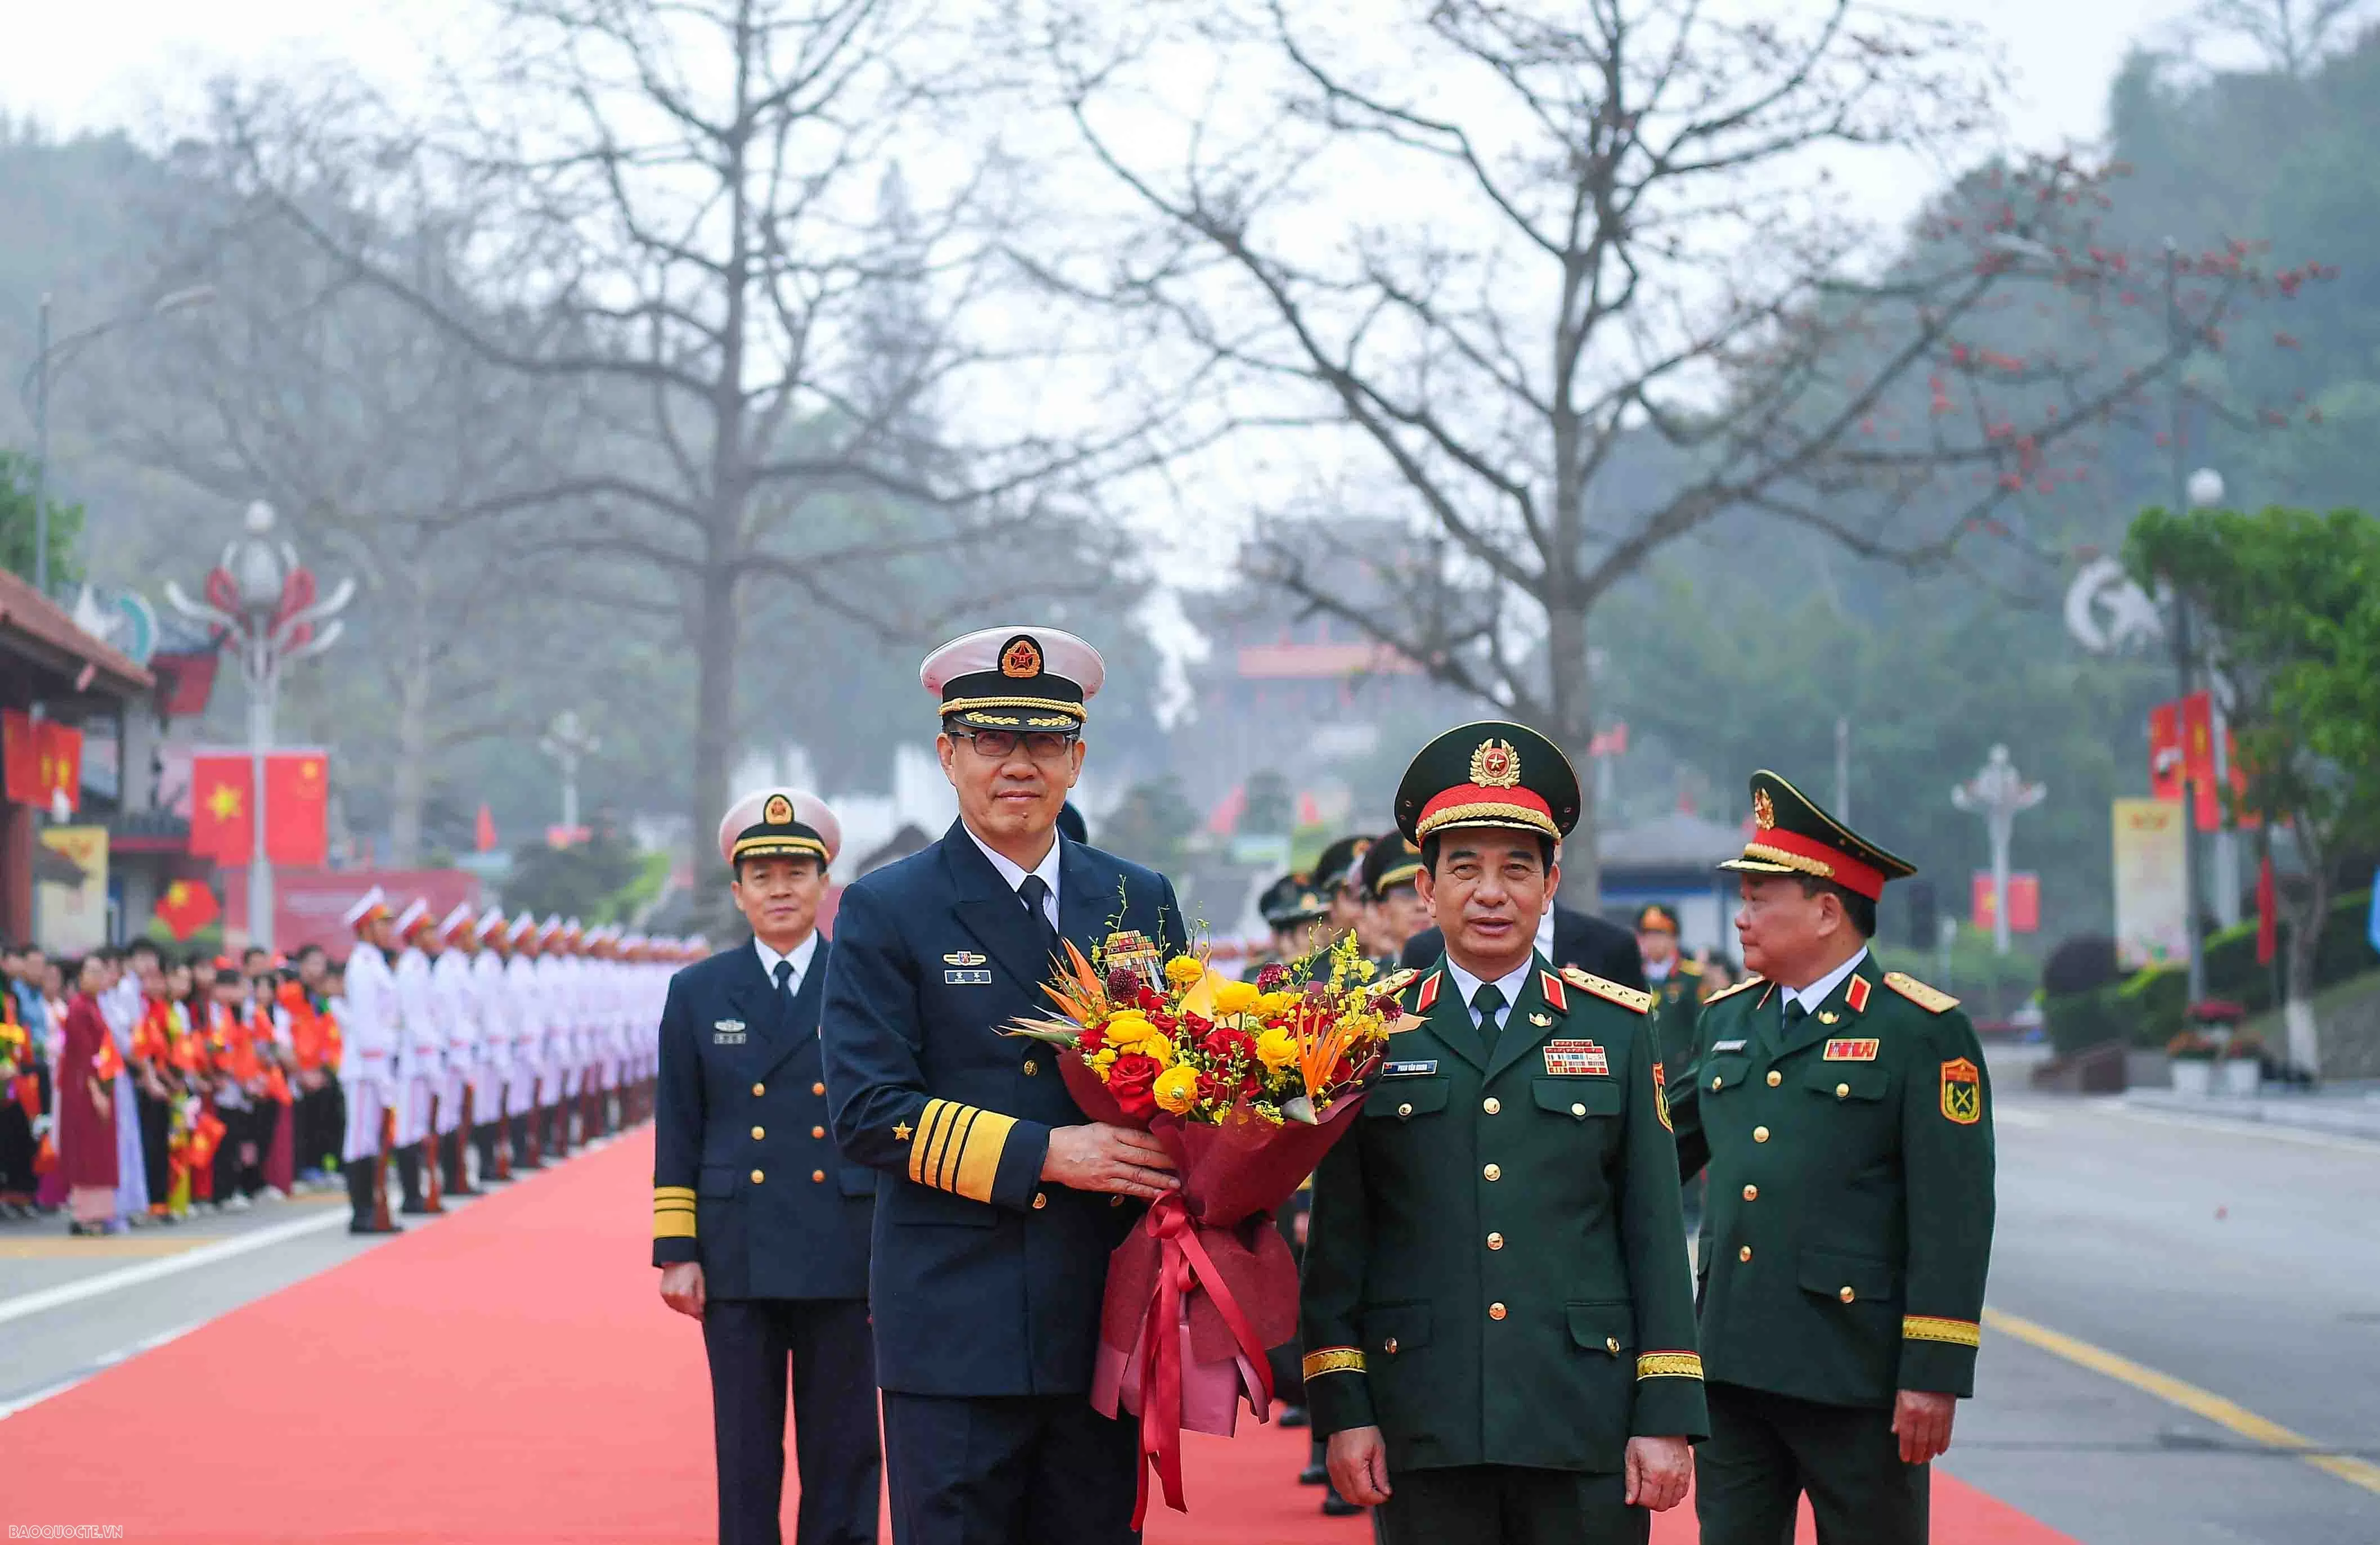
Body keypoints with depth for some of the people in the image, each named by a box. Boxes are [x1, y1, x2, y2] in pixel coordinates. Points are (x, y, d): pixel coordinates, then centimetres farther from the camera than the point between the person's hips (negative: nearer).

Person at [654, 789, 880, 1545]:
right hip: (738, 1258, 1)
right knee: (746, 1458, 3)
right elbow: (678, 1134, 8)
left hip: (845, 1256, -1)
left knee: (843, 1454, 3)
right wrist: (676, 1252, 1)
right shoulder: (697, 993, 8)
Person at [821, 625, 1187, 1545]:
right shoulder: (885, 913, -1)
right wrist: (1043, 1155, -18)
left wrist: (1173, 1171, -7)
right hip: (956, 1325, -4)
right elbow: (866, 1111, -9)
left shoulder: (1140, 902, 12)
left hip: (1104, 1324, 4)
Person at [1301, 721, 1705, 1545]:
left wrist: (1668, 1415, -1)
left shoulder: (1619, 1030, 8)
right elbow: (1336, 1237, 6)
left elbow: (1655, 1230, 5)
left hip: (1587, 1427, 0)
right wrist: (1342, 1407, -1)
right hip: (1423, 1430, 0)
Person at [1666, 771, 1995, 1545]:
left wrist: (1934, 1375, -15)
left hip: (1856, 1376, -5)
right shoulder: (1725, 1023, 12)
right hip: (1733, 1366, 6)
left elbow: (1953, 1218, -10)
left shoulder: (1923, 1031, -6)